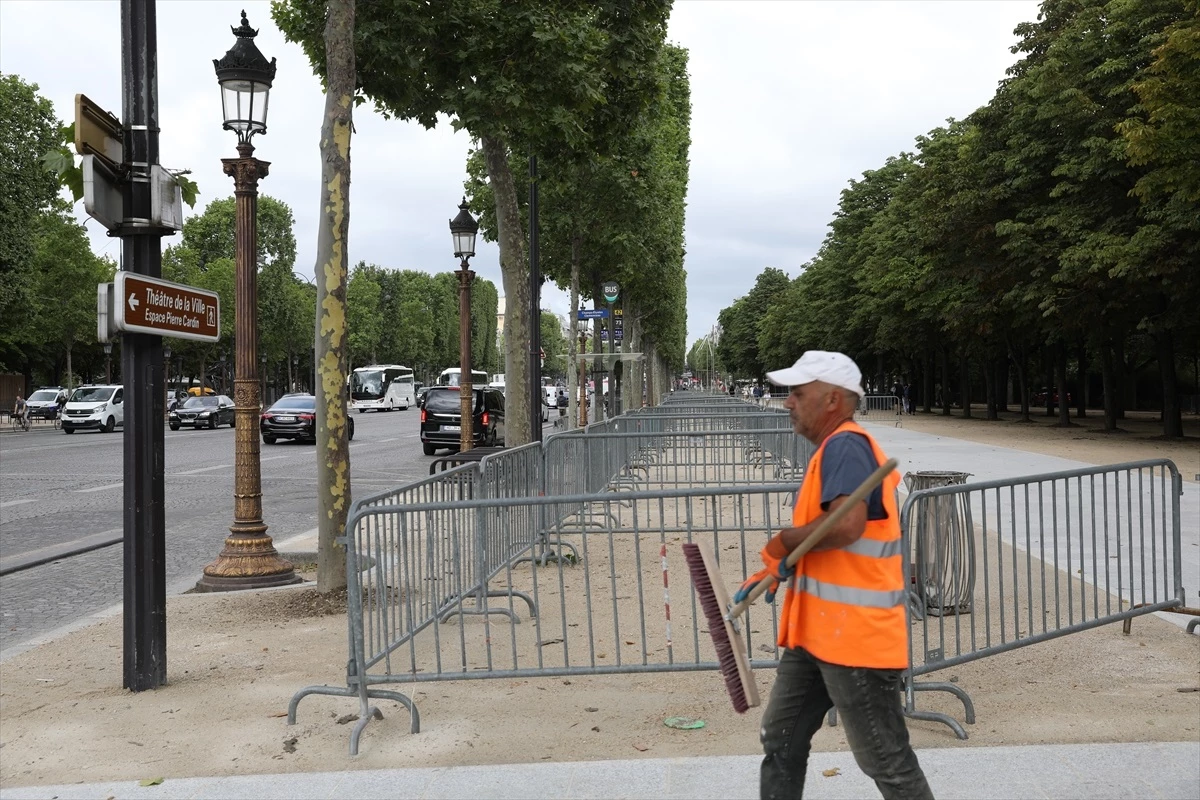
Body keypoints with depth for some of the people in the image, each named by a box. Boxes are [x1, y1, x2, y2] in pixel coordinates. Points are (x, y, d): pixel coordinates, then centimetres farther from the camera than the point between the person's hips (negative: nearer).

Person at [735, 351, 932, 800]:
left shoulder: (846, 445, -18)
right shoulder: (832, 450, 14)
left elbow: (846, 524, -34)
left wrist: (780, 544, -18)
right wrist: (775, 572, 9)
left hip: (856, 636, -10)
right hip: (815, 631, 10)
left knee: (886, 762, 3)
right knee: (780, 741, 16)